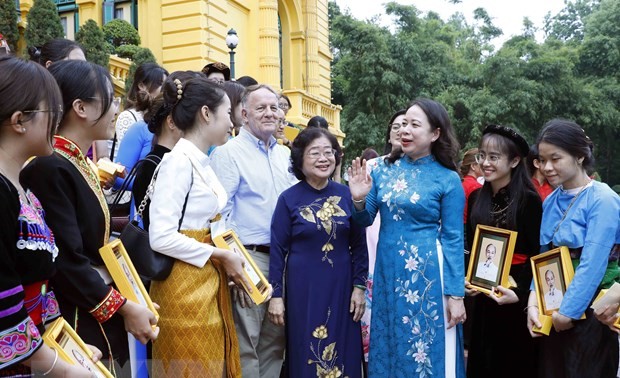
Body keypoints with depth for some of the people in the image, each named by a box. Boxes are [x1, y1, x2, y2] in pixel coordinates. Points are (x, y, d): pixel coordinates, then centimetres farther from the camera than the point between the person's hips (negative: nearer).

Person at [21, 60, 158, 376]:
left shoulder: (82, 163, 8)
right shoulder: (49, 169, -20)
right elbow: (66, 262, -22)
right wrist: (123, 306, -14)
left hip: (101, 319, 9)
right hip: (74, 323, -9)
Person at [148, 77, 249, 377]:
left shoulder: (202, 163, 12)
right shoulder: (178, 161, -15)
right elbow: (161, 238, -22)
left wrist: (228, 260, 4)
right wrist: (221, 256, -15)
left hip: (209, 284, 9)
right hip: (184, 286, -9)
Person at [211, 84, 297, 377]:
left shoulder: (286, 155, 14)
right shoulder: (228, 153, -7)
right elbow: (220, 215, -13)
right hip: (250, 258, -7)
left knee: (275, 342, 15)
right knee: (245, 345, -1)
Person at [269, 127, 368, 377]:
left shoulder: (346, 195, 0)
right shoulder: (289, 198, -5)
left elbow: (359, 244, 5)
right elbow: (278, 250, -4)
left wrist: (359, 286, 1)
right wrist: (275, 295, -6)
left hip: (341, 287, 2)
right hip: (302, 289, -2)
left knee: (342, 354, 11)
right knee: (305, 355, 8)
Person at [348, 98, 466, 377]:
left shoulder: (448, 179, -7)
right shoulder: (384, 168, 3)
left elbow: (452, 239, -6)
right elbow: (365, 220, 9)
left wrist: (456, 295, -8)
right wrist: (359, 200, -12)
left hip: (426, 273, -4)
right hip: (387, 270, 4)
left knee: (425, 348, 6)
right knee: (388, 347, 15)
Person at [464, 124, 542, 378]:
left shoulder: (529, 200, -11)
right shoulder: (476, 198, 5)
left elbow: (536, 254, -11)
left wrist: (520, 293, -21)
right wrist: (465, 280, -2)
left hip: (515, 296, -5)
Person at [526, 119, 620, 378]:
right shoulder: (550, 201, 7)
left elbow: (592, 265, -20)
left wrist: (568, 311, -17)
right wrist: (534, 300, -6)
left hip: (588, 309, -6)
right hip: (553, 310, 6)